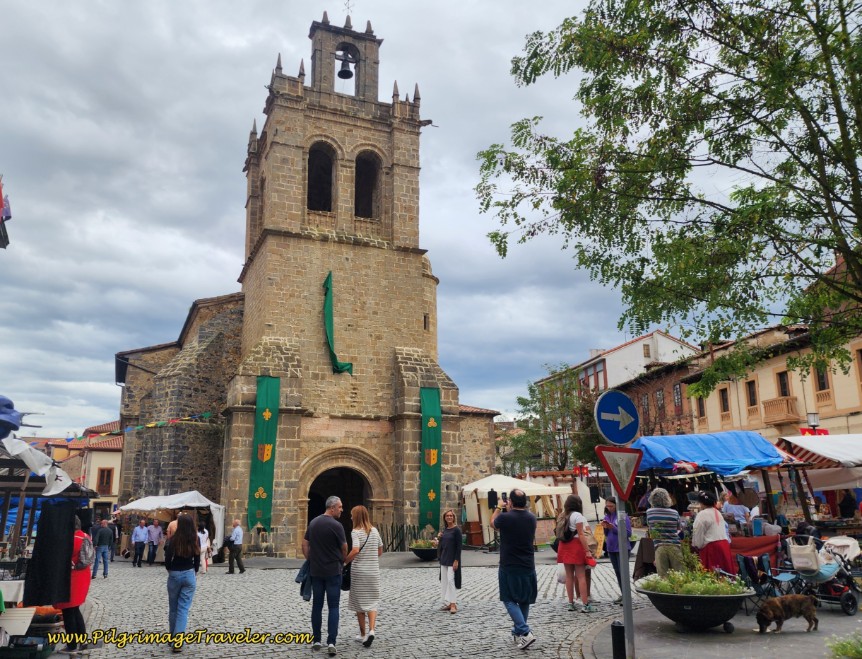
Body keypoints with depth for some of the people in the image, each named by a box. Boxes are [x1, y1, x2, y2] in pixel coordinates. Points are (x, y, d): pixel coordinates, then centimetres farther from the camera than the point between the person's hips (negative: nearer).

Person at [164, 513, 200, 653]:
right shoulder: (195, 540, -2)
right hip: (189, 575, 1)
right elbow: (197, 560, 3)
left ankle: (173, 638, 27)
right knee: (183, 608, 1)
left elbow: (167, 559, -9)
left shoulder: (173, 539, -11)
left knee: (173, 608, 15)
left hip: (174, 575, -1)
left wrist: (170, 570, 11)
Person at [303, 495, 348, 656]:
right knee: (333, 606, 0)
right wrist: (343, 562, 16)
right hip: (333, 570, -5)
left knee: (317, 605, 12)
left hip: (316, 570, 5)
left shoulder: (313, 522, 5)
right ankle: (331, 642, -8)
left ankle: (316, 641, 17)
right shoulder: (336, 525, -14)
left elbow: (304, 545, 10)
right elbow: (344, 548, -3)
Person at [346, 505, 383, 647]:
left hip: (359, 571, -4)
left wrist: (345, 561, -13)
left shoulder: (356, 532, -12)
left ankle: (363, 634, 18)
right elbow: (380, 551, 11)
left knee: (359, 602, 11)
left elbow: (355, 551, -26)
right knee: (372, 602, 10)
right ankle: (372, 630, -10)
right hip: (373, 571, 4)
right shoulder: (374, 531, 5)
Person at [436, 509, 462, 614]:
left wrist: (456, 560, -17)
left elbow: (459, 546, -13)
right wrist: (439, 538, -3)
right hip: (444, 559, 7)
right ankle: (447, 603, 17)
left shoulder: (456, 530, -10)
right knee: (444, 581, 9)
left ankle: (453, 604, -5)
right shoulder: (444, 529, 10)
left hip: (452, 559, -7)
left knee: (450, 580, -10)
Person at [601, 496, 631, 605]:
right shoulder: (607, 516, 8)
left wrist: (614, 528, -21)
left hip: (622, 548, -7)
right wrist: (605, 528, -5)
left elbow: (628, 533, -15)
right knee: (617, 572, 12)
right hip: (611, 548, 7)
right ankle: (623, 594, 20)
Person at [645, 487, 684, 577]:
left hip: (659, 547, 0)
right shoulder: (674, 513, -2)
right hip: (674, 546, 0)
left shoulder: (649, 512, 1)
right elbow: (679, 529, 11)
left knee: (663, 576, 3)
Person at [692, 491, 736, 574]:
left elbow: (698, 533, -9)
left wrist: (696, 545, 5)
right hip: (724, 543, 8)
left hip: (711, 546, -8)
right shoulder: (718, 513, 14)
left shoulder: (702, 514, -11)